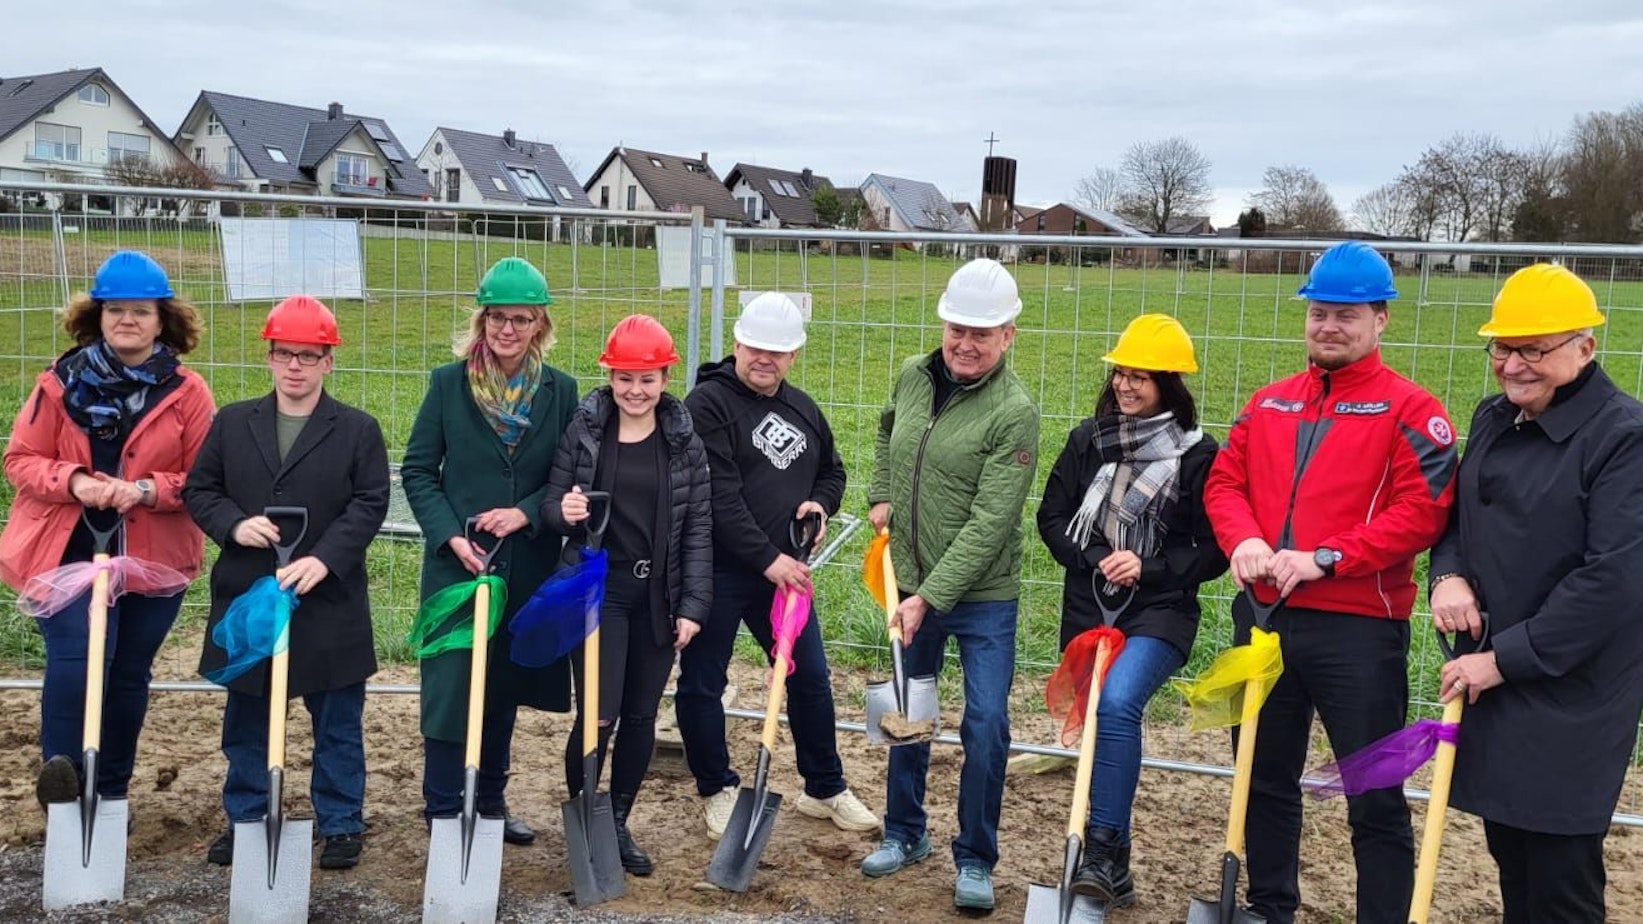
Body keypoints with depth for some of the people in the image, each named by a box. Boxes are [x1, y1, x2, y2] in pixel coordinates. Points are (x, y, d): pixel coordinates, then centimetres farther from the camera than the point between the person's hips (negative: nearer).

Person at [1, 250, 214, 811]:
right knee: (76, 655, -22)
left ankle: (111, 791, 29)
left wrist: (146, 490, -20)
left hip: (153, 556, 1)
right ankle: (59, 766, -2)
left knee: (129, 674, 13)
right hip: (68, 551, -1)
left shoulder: (187, 392, -3)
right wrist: (73, 481, -17)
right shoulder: (62, 382, 0)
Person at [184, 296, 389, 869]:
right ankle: (244, 820, 28)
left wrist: (324, 558, -19)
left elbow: (370, 505, -7)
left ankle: (341, 824, 19)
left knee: (338, 722, 6)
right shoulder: (232, 423, 8)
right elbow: (198, 489, 9)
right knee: (246, 719, 13)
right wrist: (234, 523, -11)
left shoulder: (359, 430, -1)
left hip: (329, 602, -2)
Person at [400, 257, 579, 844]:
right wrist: (451, 537, -13)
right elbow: (417, 470, -2)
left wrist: (526, 513, -13)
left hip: (528, 566, 2)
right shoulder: (448, 383, -2)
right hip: (457, 563, -2)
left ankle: (490, 802, 29)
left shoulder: (560, 391, 2)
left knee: (505, 688, 14)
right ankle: (443, 813, 11)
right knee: (451, 685, -1)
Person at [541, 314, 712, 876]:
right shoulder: (583, 431, -3)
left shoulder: (684, 439, 1)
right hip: (599, 591, -2)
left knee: (641, 715, 10)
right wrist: (564, 512, -22)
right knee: (599, 715, -6)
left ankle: (618, 822, 27)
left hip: (659, 597, 2)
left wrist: (693, 604, -4)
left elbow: (699, 526, 1)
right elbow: (551, 503, 2)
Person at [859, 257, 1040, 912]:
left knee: (986, 727, -3)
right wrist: (881, 496, 11)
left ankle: (975, 860, 16)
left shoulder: (1014, 413, -18)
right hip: (911, 587, 6)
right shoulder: (913, 376, 0)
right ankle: (904, 833, 36)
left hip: (982, 596, -5)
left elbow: (989, 524, -23)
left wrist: (931, 596, -25)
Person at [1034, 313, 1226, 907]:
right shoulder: (1088, 439, 4)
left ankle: (1103, 850, -21)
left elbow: (1214, 550, -4)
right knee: (1098, 724, 10)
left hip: (1159, 613, -4)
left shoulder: (1197, 455, -7)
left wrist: (1148, 568, -17)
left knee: (1117, 705, -28)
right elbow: (1052, 516, 6)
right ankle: (1111, 868, 24)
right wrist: (1093, 560, -10)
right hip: (1087, 609, 5)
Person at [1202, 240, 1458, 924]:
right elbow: (1224, 481, 9)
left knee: (1375, 798, 3)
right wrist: (1243, 540, -12)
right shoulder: (1268, 403, 13)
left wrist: (1327, 559, -21)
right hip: (1264, 617, 6)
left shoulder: (1410, 410, -5)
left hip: (1359, 629, -6)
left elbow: (1422, 511, -14)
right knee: (1265, 779, 18)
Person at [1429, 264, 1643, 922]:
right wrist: (1448, 575, -3)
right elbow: (1457, 513, 19)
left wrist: (1506, 658, -18)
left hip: (1571, 694, -7)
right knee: (1509, 852, 17)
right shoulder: (1493, 418, 9)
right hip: (1490, 679, 7)